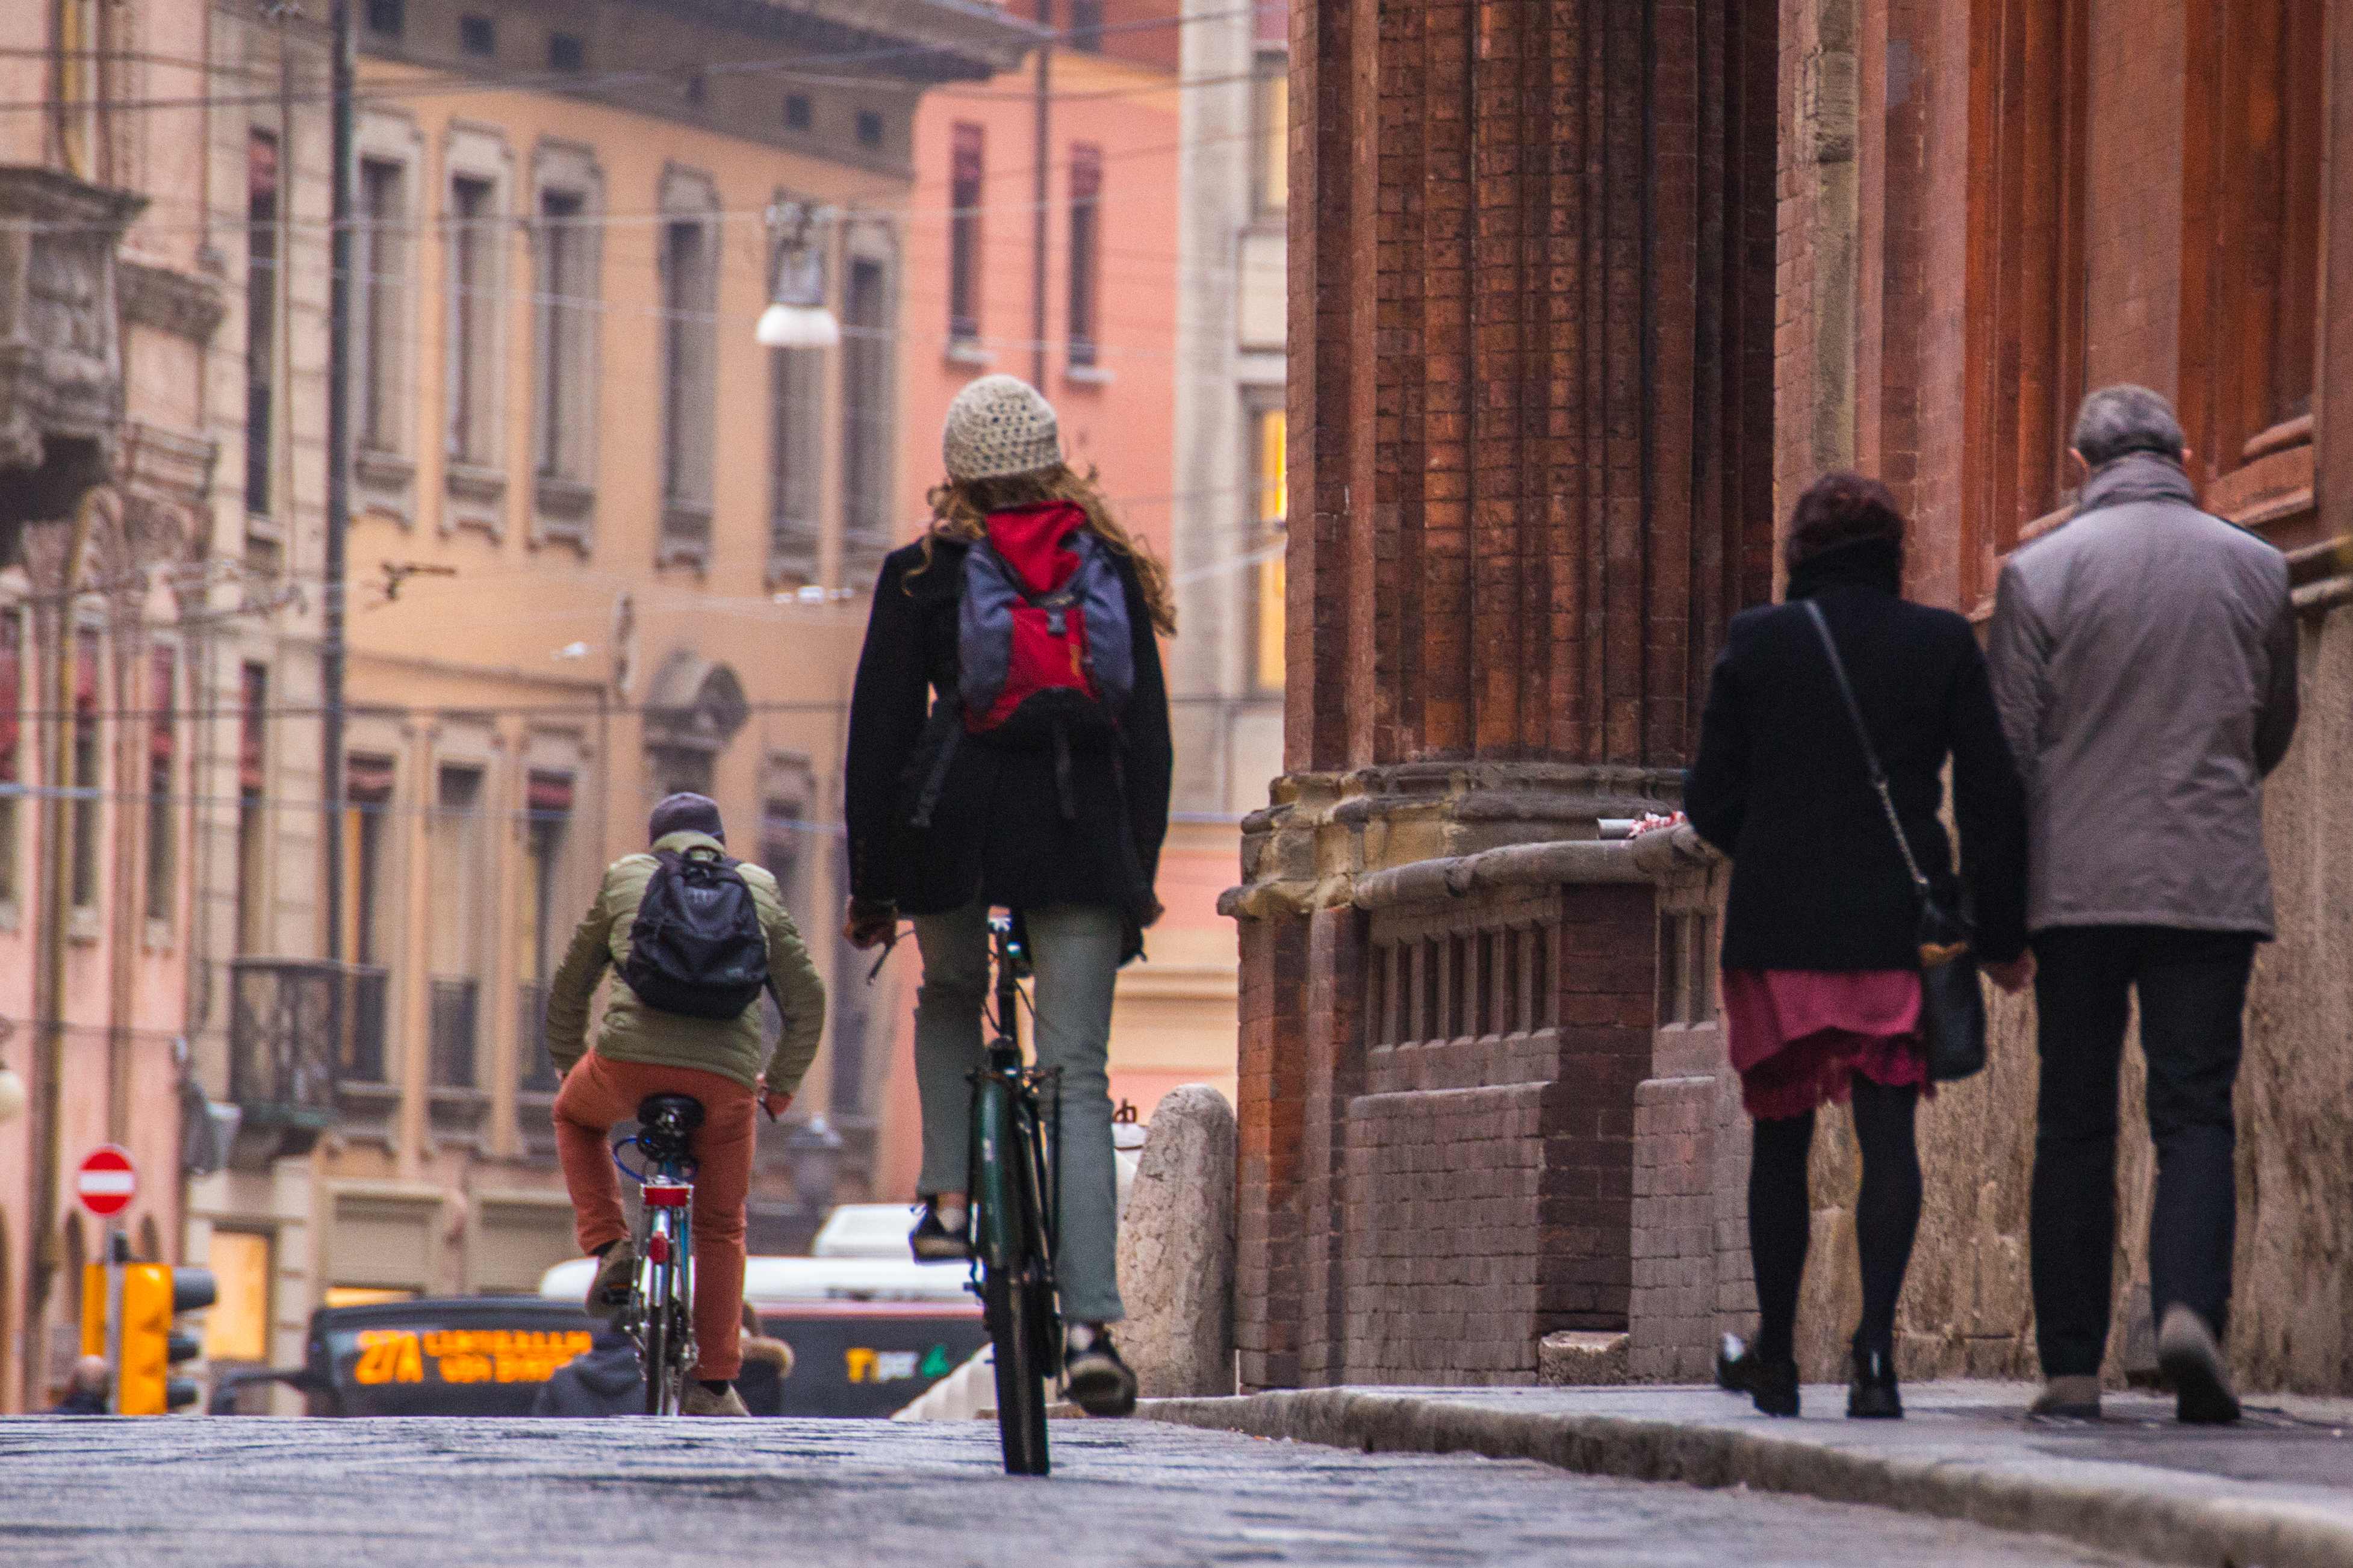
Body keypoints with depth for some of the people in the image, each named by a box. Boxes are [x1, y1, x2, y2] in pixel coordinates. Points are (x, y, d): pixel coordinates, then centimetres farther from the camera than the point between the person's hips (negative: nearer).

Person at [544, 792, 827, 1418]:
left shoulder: (624, 881, 22)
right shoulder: (758, 892, 23)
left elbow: (568, 989, 26)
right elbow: (807, 1000, 23)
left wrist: (570, 1068, 38)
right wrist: (779, 1087, 33)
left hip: (631, 1058, -1)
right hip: (725, 1072, 1)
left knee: (576, 1119, 34)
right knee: (721, 1229, 18)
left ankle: (609, 1247, 14)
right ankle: (713, 1385, 13)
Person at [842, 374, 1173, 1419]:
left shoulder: (924, 576, 7)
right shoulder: (1112, 571, 12)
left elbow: (882, 731, 5)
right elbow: (1148, 732, 10)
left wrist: (870, 884, 9)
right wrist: (1140, 873, 14)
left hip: (959, 822, -1)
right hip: (1086, 826, 1)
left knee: (949, 998, 31)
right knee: (1078, 1080, -2)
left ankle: (947, 1195, 12)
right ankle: (1091, 1324, -14)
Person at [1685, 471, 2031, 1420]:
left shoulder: (1756, 642, -2)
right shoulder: (1943, 645, 1)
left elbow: (1712, 802, 0)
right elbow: (1992, 798, 0)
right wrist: (2002, 934, 7)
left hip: (1779, 926, 0)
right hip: (1899, 928, 0)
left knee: (1782, 1139, 12)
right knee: (1889, 1134, -1)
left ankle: (1777, 1359, 20)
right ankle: (1875, 1344, -20)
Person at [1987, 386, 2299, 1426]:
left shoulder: (2039, 573, -2)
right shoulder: (2255, 571, 5)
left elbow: (2004, 753, -2)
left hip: (2078, 884, 0)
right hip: (2214, 885, 1)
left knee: (2075, 1126, 6)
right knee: (2197, 1115, 1)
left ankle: (2071, 1367, 5)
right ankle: (2190, 1304, -22)